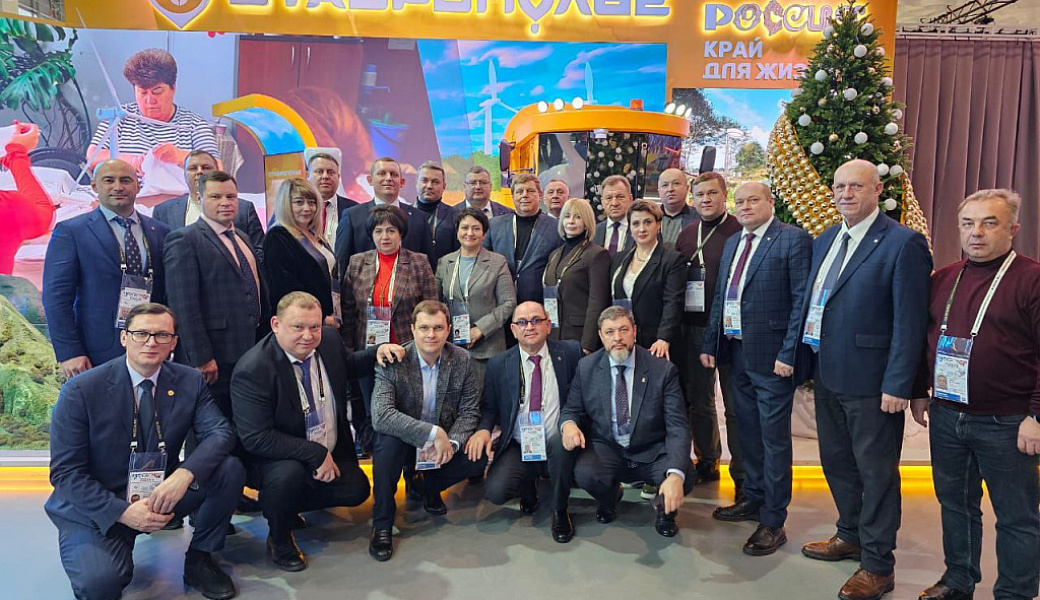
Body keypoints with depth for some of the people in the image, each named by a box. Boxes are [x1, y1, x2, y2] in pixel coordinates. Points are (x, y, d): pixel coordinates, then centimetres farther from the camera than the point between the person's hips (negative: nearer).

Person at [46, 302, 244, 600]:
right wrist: (122, 512, -24)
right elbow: (65, 472, -12)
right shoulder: (81, 391, -13)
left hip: (162, 495, 3)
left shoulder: (189, 382, -5)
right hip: (97, 508, -3)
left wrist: (185, 474, -33)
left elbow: (220, 432, -12)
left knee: (230, 468, -20)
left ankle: (199, 561, 0)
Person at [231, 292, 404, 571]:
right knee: (288, 474, -35)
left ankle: (286, 507, 22)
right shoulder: (252, 370, -27)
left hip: (331, 451, 7)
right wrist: (316, 454, -29)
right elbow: (256, 438, -28)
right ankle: (279, 539, -3)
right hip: (275, 458, -7)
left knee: (356, 490, -2)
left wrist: (378, 351, -4)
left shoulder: (329, 339, -7)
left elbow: (347, 366, 16)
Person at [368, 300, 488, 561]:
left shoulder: (462, 360, -8)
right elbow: (381, 415, -32)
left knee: (480, 456, -21)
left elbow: (470, 411, -5)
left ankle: (430, 485, 10)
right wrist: (433, 433, -37)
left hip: (445, 441, 3)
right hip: (404, 439, -3)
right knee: (388, 443, -35)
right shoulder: (392, 363, -19)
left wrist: (451, 442, -25)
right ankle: (382, 525, -14)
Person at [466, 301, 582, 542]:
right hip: (518, 448, 1)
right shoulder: (498, 364, 3)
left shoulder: (570, 352, -1)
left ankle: (560, 512, -7)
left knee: (561, 438, -35)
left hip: (558, 447, -1)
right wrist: (483, 429, -13)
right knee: (496, 491, -24)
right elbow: (489, 406, 9)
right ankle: (528, 488, 16)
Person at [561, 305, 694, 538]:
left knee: (684, 478, -31)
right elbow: (571, 410, 5)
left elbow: (678, 426, -15)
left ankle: (665, 508, 9)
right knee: (585, 474, -31)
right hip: (606, 450, 1)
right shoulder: (586, 367, -3)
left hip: (653, 453, -1)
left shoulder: (663, 370, -10)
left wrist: (676, 474, -33)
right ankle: (610, 497, 10)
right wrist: (568, 424, -23)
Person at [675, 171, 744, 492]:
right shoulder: (686, 234, 10)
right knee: (698, 400, 15)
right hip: (693, 329, 5)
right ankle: (706, 462, 31)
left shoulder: (740, 231, -6)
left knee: (735, 405, 3)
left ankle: (743, 474, 14)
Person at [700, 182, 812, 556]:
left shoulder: (794, 239, -8)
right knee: (748, 432, 18)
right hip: (737, 353, 7)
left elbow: (802, 300, -13)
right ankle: (753, 499, 35)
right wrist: (710, 344, 12)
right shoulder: (732, 244, 14)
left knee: (774, 438, 2)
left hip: (773, 356, -7)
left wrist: (789, 354, -18)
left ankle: (773, 522, 13)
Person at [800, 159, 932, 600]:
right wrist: (812, 362, 11)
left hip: (871, 382, -7)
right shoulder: (824, 241, 10)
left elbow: (909, 322, -15)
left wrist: (897, 385, -17)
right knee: (836, 462, 20)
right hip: (828, 377, 7)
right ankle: (850, 536, 41)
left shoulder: (904, 244, -13)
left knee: (876, 472, 6)